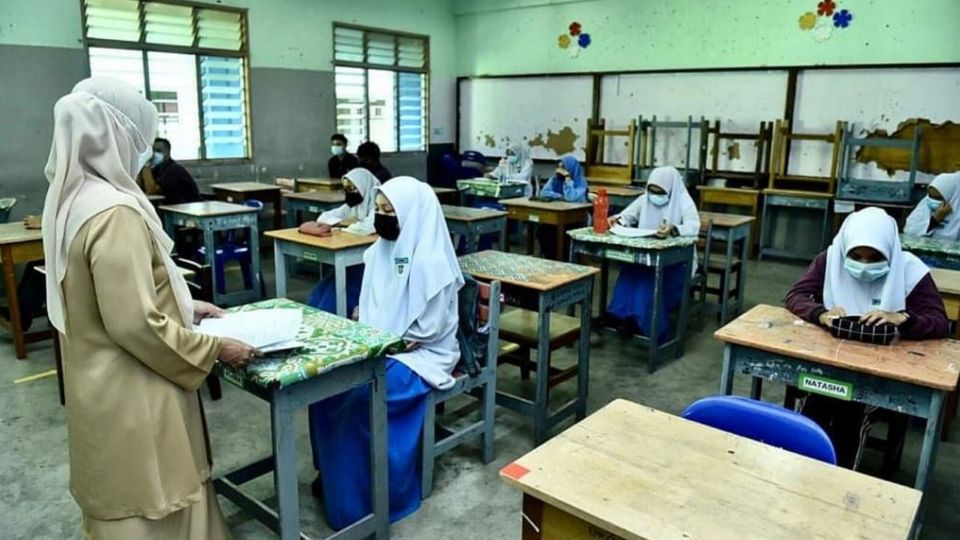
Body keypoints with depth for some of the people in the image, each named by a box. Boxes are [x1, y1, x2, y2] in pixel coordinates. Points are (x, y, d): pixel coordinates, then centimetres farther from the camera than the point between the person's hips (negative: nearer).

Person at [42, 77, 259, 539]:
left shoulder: (72, 198, 4)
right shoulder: (114, 212, -26)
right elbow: (136, 325, -27)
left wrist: (183, 304, 15)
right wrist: (214, 349, -16)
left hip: (103, 384, 9)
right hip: (129, 395, -9)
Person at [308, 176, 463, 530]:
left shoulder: (430, 262, -19)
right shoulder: (379, 251, 5)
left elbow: (428, 329, -19)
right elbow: (371, 309, 13)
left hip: (421, 354, -8)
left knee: (355, 395, -24)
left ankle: (357, 497, -3)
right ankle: (332, 471, 7)